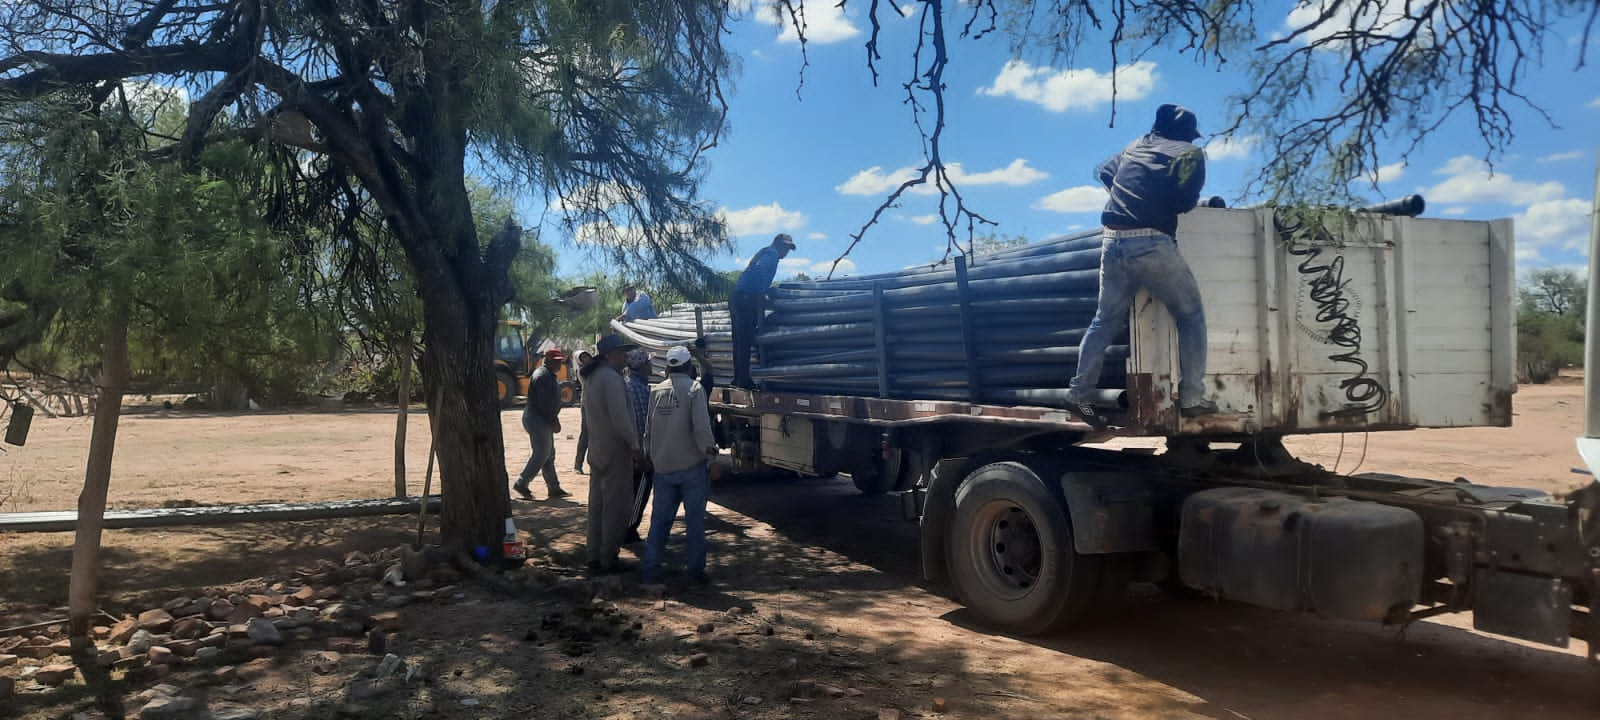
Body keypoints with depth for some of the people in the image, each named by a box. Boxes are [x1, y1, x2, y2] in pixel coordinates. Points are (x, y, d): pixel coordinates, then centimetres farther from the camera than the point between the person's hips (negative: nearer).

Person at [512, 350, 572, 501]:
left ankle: (554, 488, 16)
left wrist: (554, 420, 14)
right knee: (541, 456, -6)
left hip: (543, 421, 11)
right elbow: (545, 403, -22)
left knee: (549, 455, 12)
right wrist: (554, 421, -16)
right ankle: (521, 484, 2)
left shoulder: (548, 375, 17)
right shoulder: (544, 376, -17)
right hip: (538, 421, -11)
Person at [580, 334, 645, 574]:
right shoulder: (611, 378, -18)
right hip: (615, 451, -10)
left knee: (597, 505, 14)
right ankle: (608, 560, 4)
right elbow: (620, 418, -22)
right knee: (616, 507, -2)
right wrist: (635, 446, -14)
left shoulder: (591, 377, 12)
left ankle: (595, 557, 20)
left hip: (597, 450, 10)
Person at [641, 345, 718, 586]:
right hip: (691, 466, -4)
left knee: (660, 519, 13)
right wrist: (710, 453, -4)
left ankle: (650, 568, 14)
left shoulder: (656, 391, 5)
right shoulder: (694, 389, -10)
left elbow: (648, 430, 10)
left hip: (663, 467, 4)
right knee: (694, 520, 5)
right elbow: (701, 428, -18)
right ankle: (695, 570, 10)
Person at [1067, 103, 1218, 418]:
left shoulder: (1137, 145, 23)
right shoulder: (1190, 153, 8)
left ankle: (1080, 392, 12)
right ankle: (1192, 397, 2)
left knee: (1105, 320, 15)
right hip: (1153, 245, -5)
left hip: (1113, 243, 5)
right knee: (1191, 316, 8)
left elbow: (1104, 173, 34)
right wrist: (1164, 195, 19)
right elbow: (1185, 200, -2)